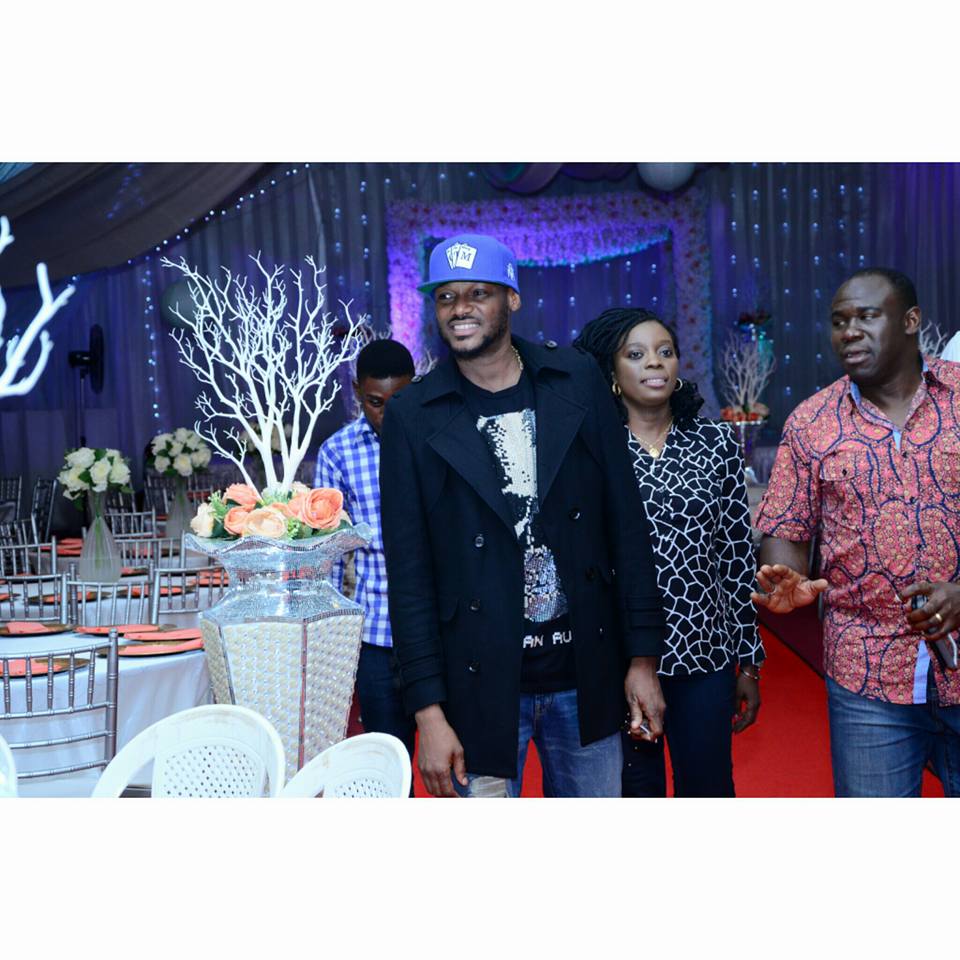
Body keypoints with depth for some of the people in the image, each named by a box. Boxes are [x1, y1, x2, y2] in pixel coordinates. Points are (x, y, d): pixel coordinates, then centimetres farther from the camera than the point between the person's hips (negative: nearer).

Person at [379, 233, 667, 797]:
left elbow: (626, 522, 3)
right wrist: (429, 710, -8)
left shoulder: (578, 382, 1)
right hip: (481, 687, -2)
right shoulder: (414, 417, -4)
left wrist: (643, 655, 0)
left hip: (587, 678, 2)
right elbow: (409, 573, -4)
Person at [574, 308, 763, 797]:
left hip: (705, 654, 2)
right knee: (635, 791, 11)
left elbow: (738, 557, 5)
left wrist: (749, 662, 5)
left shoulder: (716, 442, 2)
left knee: (708, 790, 11)